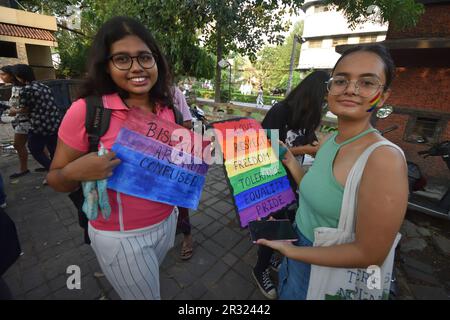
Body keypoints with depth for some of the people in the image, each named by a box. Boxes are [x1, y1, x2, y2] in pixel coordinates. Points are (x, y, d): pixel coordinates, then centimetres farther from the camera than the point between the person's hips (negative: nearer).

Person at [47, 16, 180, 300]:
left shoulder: (169, 107, -6)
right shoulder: (86, 111, -19)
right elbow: (56, 179, -8)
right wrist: (74, 172, -29)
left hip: (167, 221, 5)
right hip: (121, 236, -4)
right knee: (144, 294, 19)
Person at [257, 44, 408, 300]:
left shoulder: (385, 157, -28)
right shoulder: (330, 141, -4)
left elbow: (369, 254, -24)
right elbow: (316, 197, 1)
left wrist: (291, 251, -19)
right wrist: (292, 164, -7)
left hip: (327, 271, -6)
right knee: (284, 292, 31)